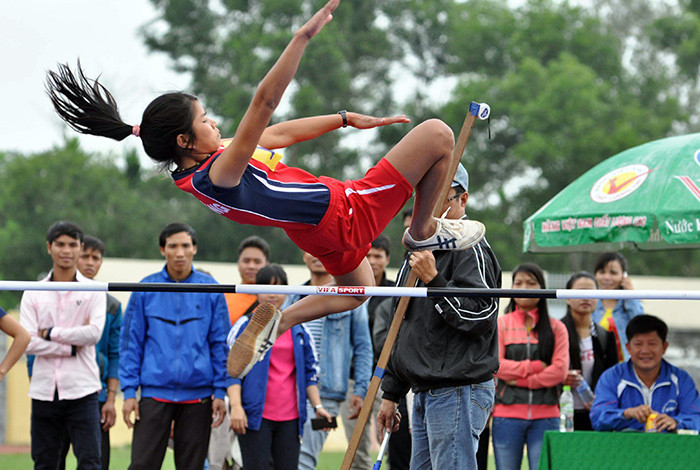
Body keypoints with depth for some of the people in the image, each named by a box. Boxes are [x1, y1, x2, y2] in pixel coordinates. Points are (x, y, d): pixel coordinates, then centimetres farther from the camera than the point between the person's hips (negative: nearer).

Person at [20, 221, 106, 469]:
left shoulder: (93, 291, 5)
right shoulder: (33, 294, 8)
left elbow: (94, 333, -10)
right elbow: (27, 342, -3)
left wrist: (50, 333, -7)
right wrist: (71, 348, -10)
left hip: (81, 390, -2)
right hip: (44, 390, 2)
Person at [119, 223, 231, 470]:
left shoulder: (210, 290, 4)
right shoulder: (145, 290, 3)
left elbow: (220, 343, 7)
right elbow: (131, 343, 5)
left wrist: (220, 391, 1)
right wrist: (129, 391, -1)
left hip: (198, 393, 1)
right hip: (155, 391, -1)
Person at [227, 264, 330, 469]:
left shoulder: (298, 329, 16)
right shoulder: (245, 326, 4)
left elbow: (310, 371, 19)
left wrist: (317, 406, 9)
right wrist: (236, 406, -12)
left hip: (290, 416, 4)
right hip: (255, 414, -4)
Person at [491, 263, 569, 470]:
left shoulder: (556, 328, 9)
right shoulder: (500, 324, 9)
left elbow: (560, 370, -2)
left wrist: (520, 380, -7)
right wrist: (534, 367, -7)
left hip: (545, 416, 0)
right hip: (508, 413, 0)